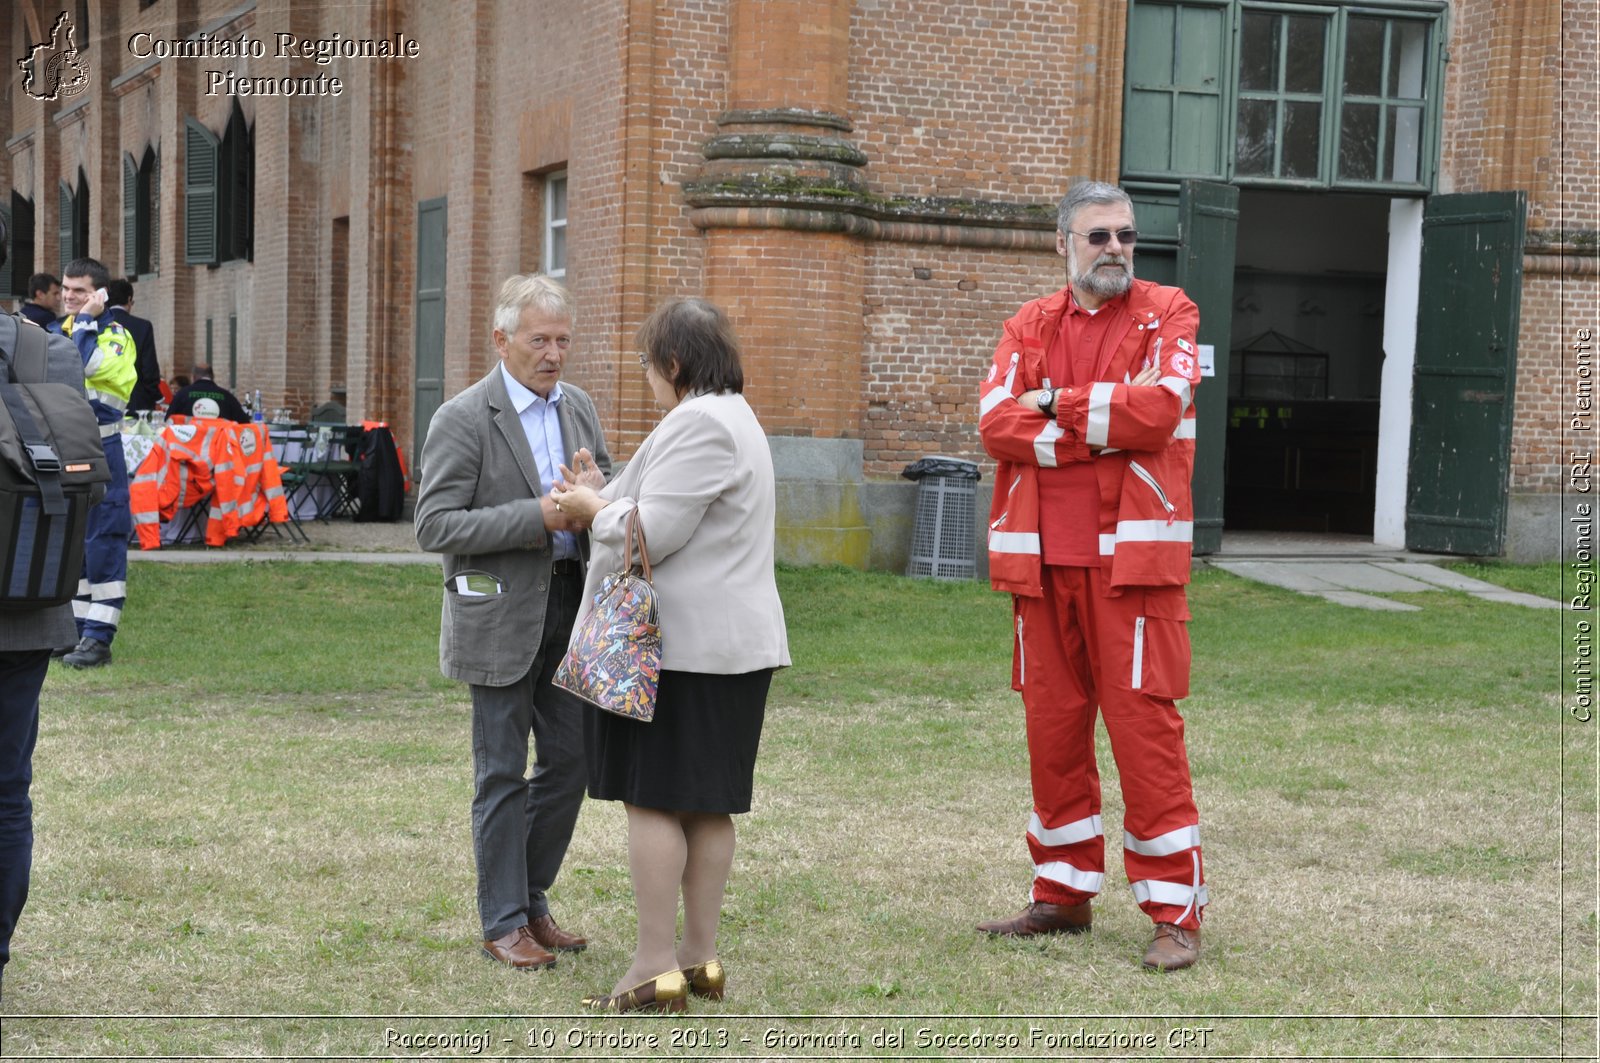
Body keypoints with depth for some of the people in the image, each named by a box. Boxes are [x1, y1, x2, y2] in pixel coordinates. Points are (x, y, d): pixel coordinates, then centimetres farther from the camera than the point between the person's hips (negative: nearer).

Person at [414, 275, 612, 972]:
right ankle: (504, 922, 14)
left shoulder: (579, 407, 9)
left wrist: (596, 489, -9)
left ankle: (532, 899, 26)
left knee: (570, 761, 10)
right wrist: (537, 516, -23)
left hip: (570, 607, 6)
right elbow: (435, 526, -16)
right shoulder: (463, 419, -11)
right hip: (501, 617, -6)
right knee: (503, 773, 3)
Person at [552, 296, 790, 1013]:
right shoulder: (733, 418, 20)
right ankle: (700, 956, 15)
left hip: (681, 645, -10)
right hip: (728, 640, 10)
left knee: (652, 799, -6)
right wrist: (606, 498, 21)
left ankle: (656, 968, -6)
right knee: (707, 804, 11)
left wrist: (595, 511, -2)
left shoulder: (699, 424, -15)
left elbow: (653, 532, -19)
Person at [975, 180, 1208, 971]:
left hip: (1131, 556, -4)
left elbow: (1157, 409, -15)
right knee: (1052, 726, 9)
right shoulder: (1030, 326, 13)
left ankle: (1175, 911, 1)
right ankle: (1064, 893, 22)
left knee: (1145, 725, -5)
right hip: (1041, 557, 4)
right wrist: (1101, 429, -11)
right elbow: (995, 421, -3)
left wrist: (1056, 407, -6)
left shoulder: (1167, 314, 3)